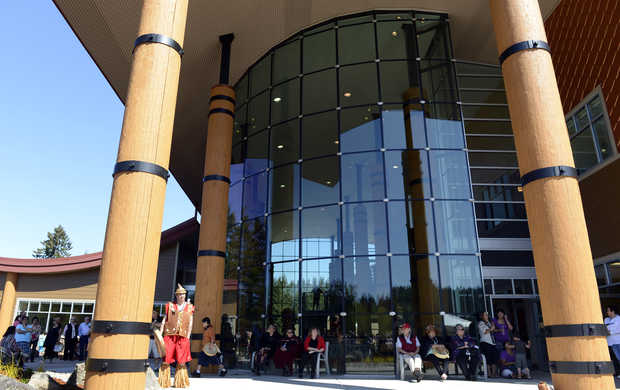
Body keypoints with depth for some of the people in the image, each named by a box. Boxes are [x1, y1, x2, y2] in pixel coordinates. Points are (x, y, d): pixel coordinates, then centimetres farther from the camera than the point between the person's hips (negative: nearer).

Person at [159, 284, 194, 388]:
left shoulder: (189, 307, 9)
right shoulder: (170, 305, 8)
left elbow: (190, 322, 8)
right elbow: (164, 319, 8)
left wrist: (188, 335, 0)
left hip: (183, 336, 1)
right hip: (169, 335, 0)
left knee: (181, 360, 3)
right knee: (166, 359, -2)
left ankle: (181, 382, 14)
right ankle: (164, 382, 10)